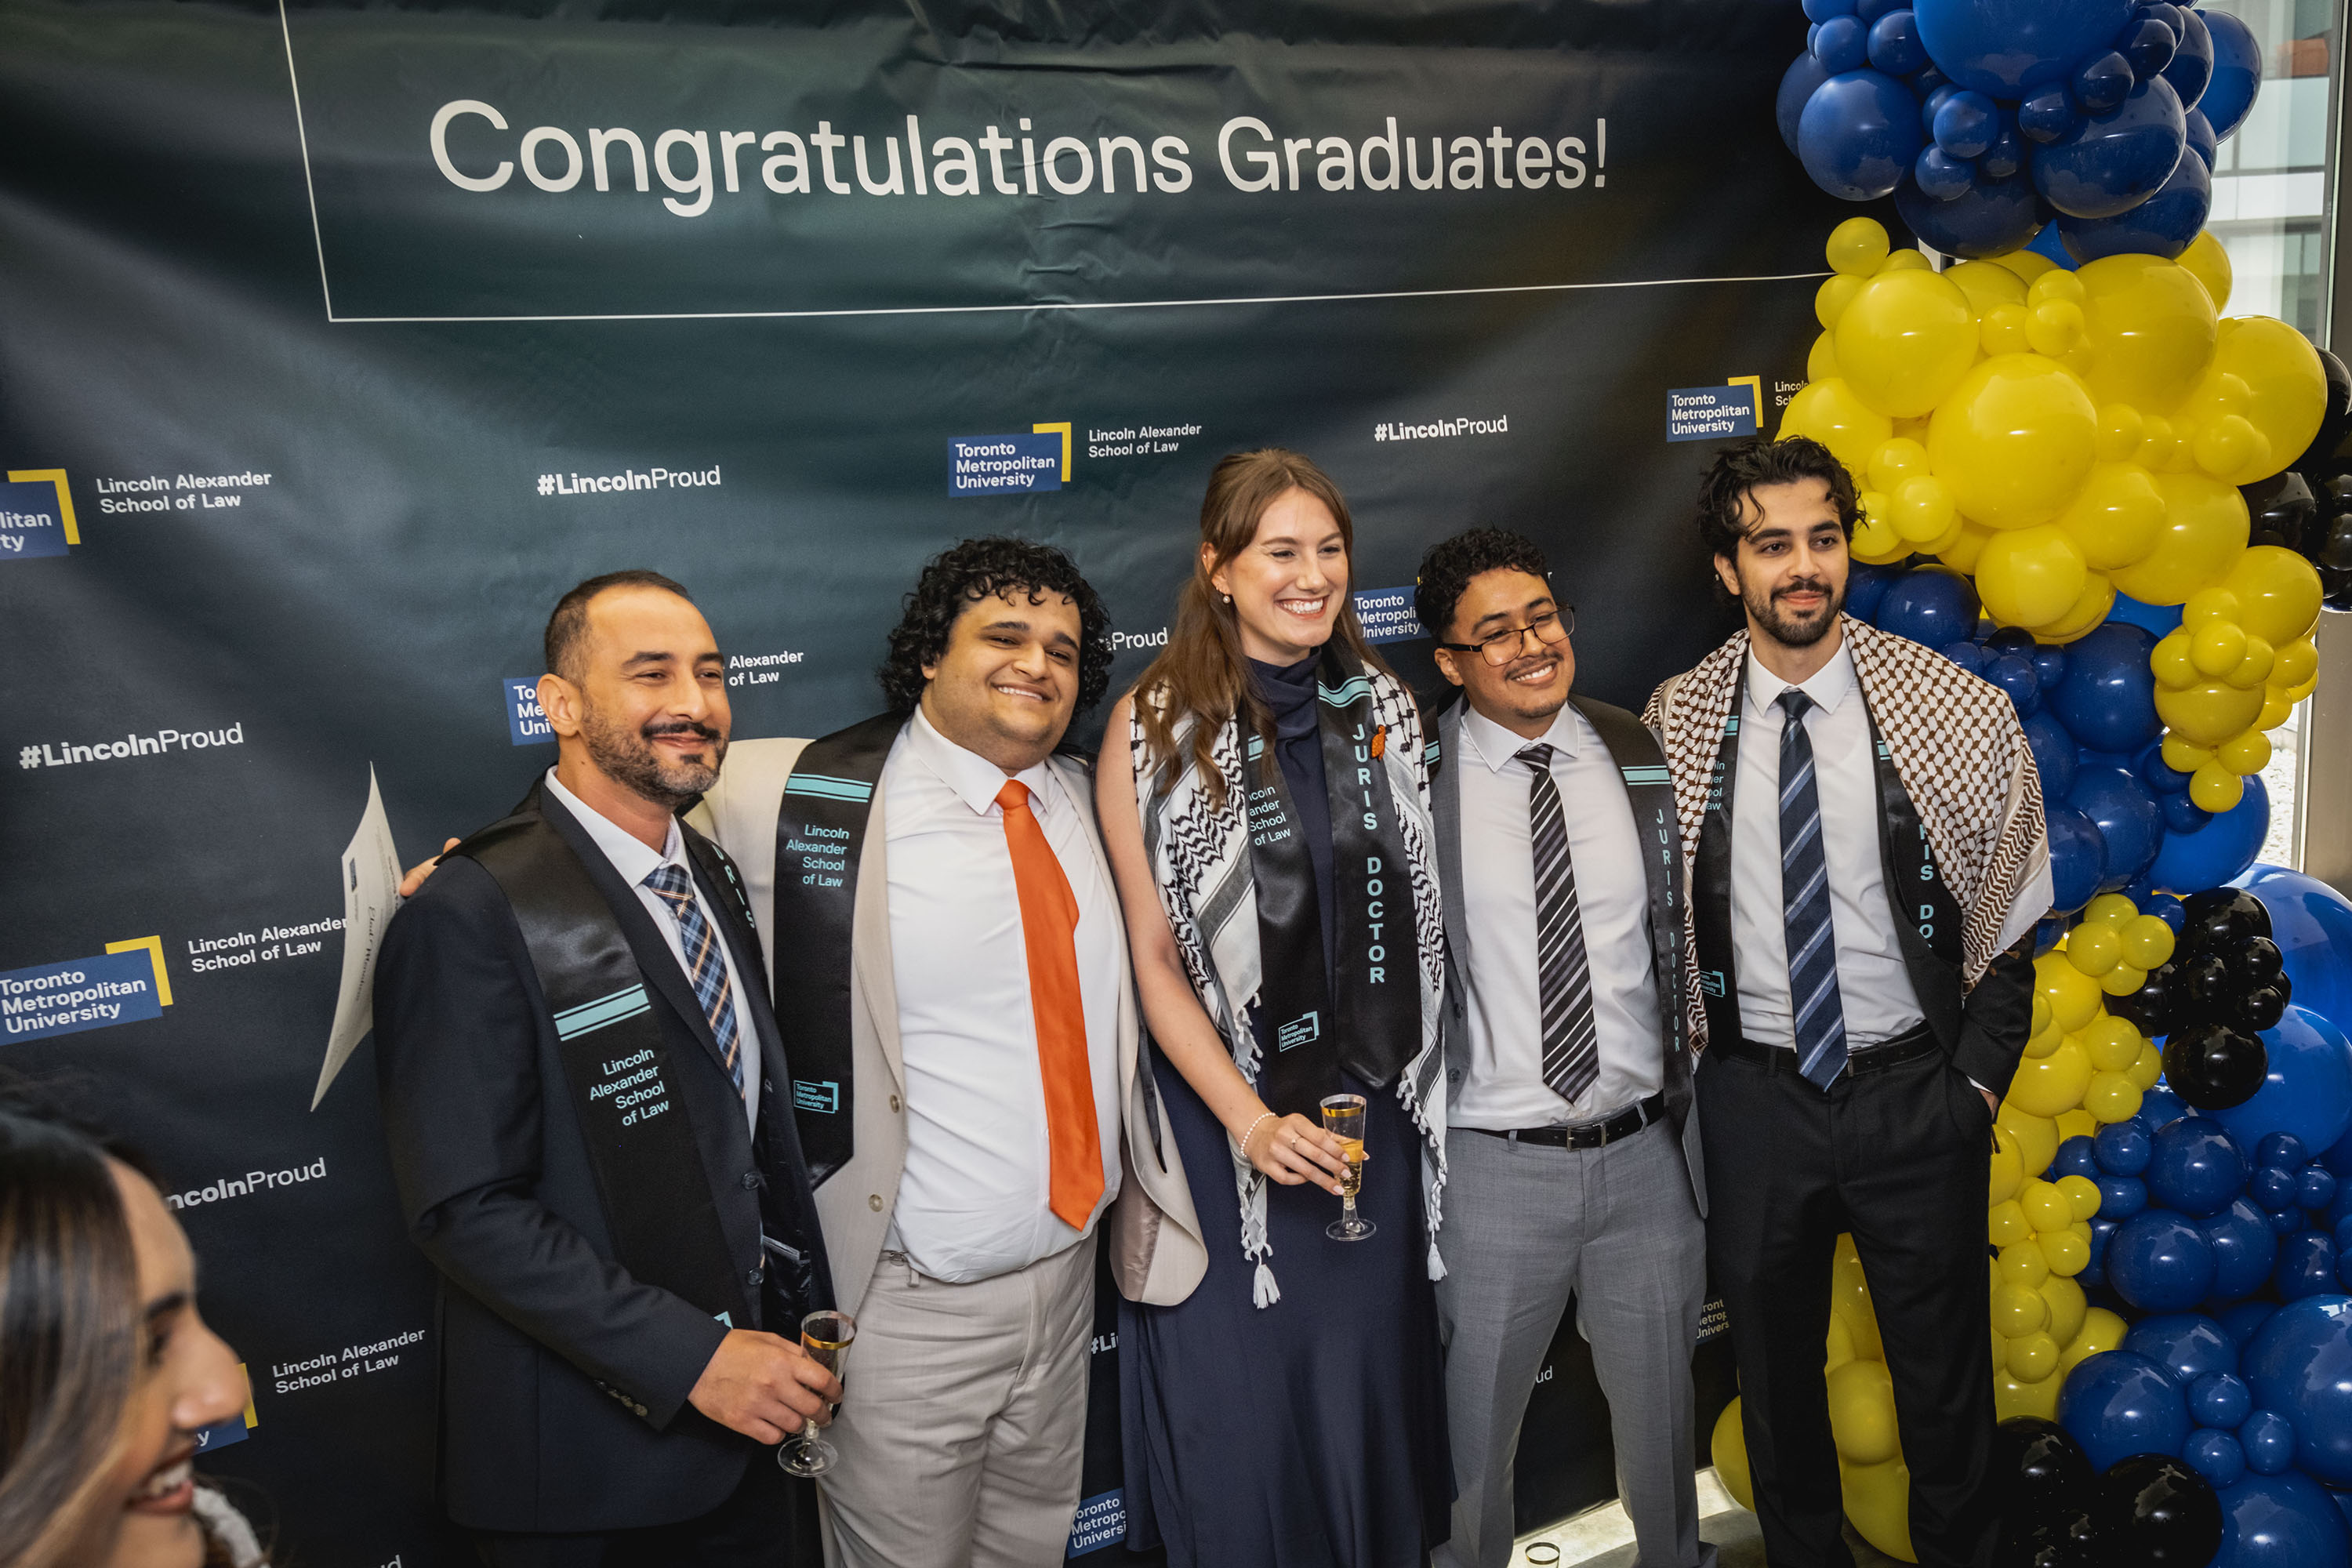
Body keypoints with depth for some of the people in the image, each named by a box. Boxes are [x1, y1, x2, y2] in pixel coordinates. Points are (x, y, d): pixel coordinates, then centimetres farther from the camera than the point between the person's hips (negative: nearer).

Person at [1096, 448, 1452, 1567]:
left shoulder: (1382, 706, 3)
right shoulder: (1154, 726, -9)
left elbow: (1412, 911, 11)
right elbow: (1153, 956, -9)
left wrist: (1414, 1084, 4)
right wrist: (1251, 1121, -16)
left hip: (1377, 1106, 4)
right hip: (1225, 1122, -3)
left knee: (1374, 1405, 14)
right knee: (1242, 1425, 7)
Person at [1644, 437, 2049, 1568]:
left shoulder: (1960, 714, -8)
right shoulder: (1673, 727, -5)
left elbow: (2008, 921, 0)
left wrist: (1979, 1079, -5)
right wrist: (1685, 1068, 0)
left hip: (1915, 1093, -1)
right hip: (1750, 1095, 1)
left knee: (1944, 1369, 16)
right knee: (1773, 1368, 18)